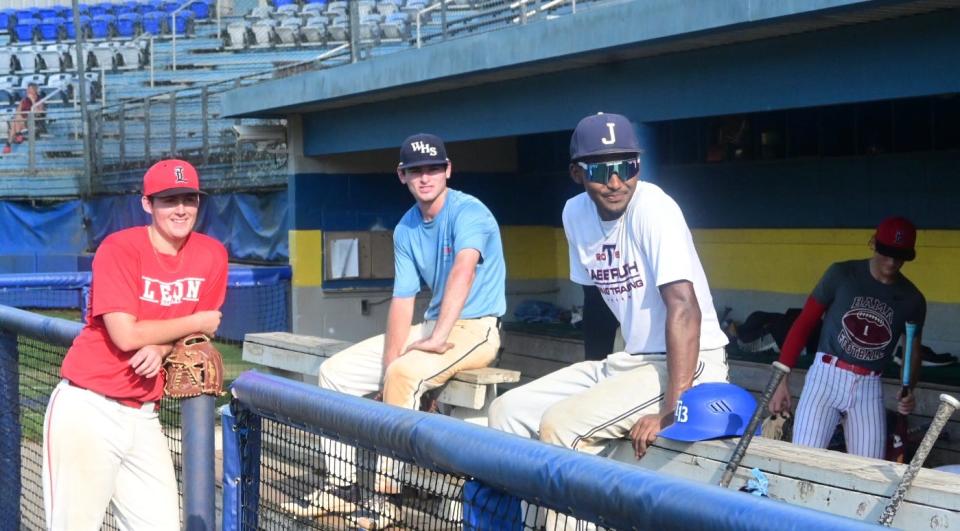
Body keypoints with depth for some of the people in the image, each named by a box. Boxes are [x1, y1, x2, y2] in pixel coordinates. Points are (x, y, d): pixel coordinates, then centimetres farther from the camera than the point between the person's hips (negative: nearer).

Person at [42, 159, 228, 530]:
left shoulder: (212, 254, 4)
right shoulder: (119, 248, -12)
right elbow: (126, 335, -18)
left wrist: (162, 347, -12)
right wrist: (196, 323, -6)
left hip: (143, 417, 5)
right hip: (87, 411, -5)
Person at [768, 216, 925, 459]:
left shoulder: (913, 300, 5)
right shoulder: (841, 274, -3)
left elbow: (913, 351, 15)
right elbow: (804, 323, -1)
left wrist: (908, 391, -6)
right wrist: (782, 379, -8)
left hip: (869, 388, 3)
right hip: (826, 376, -2)